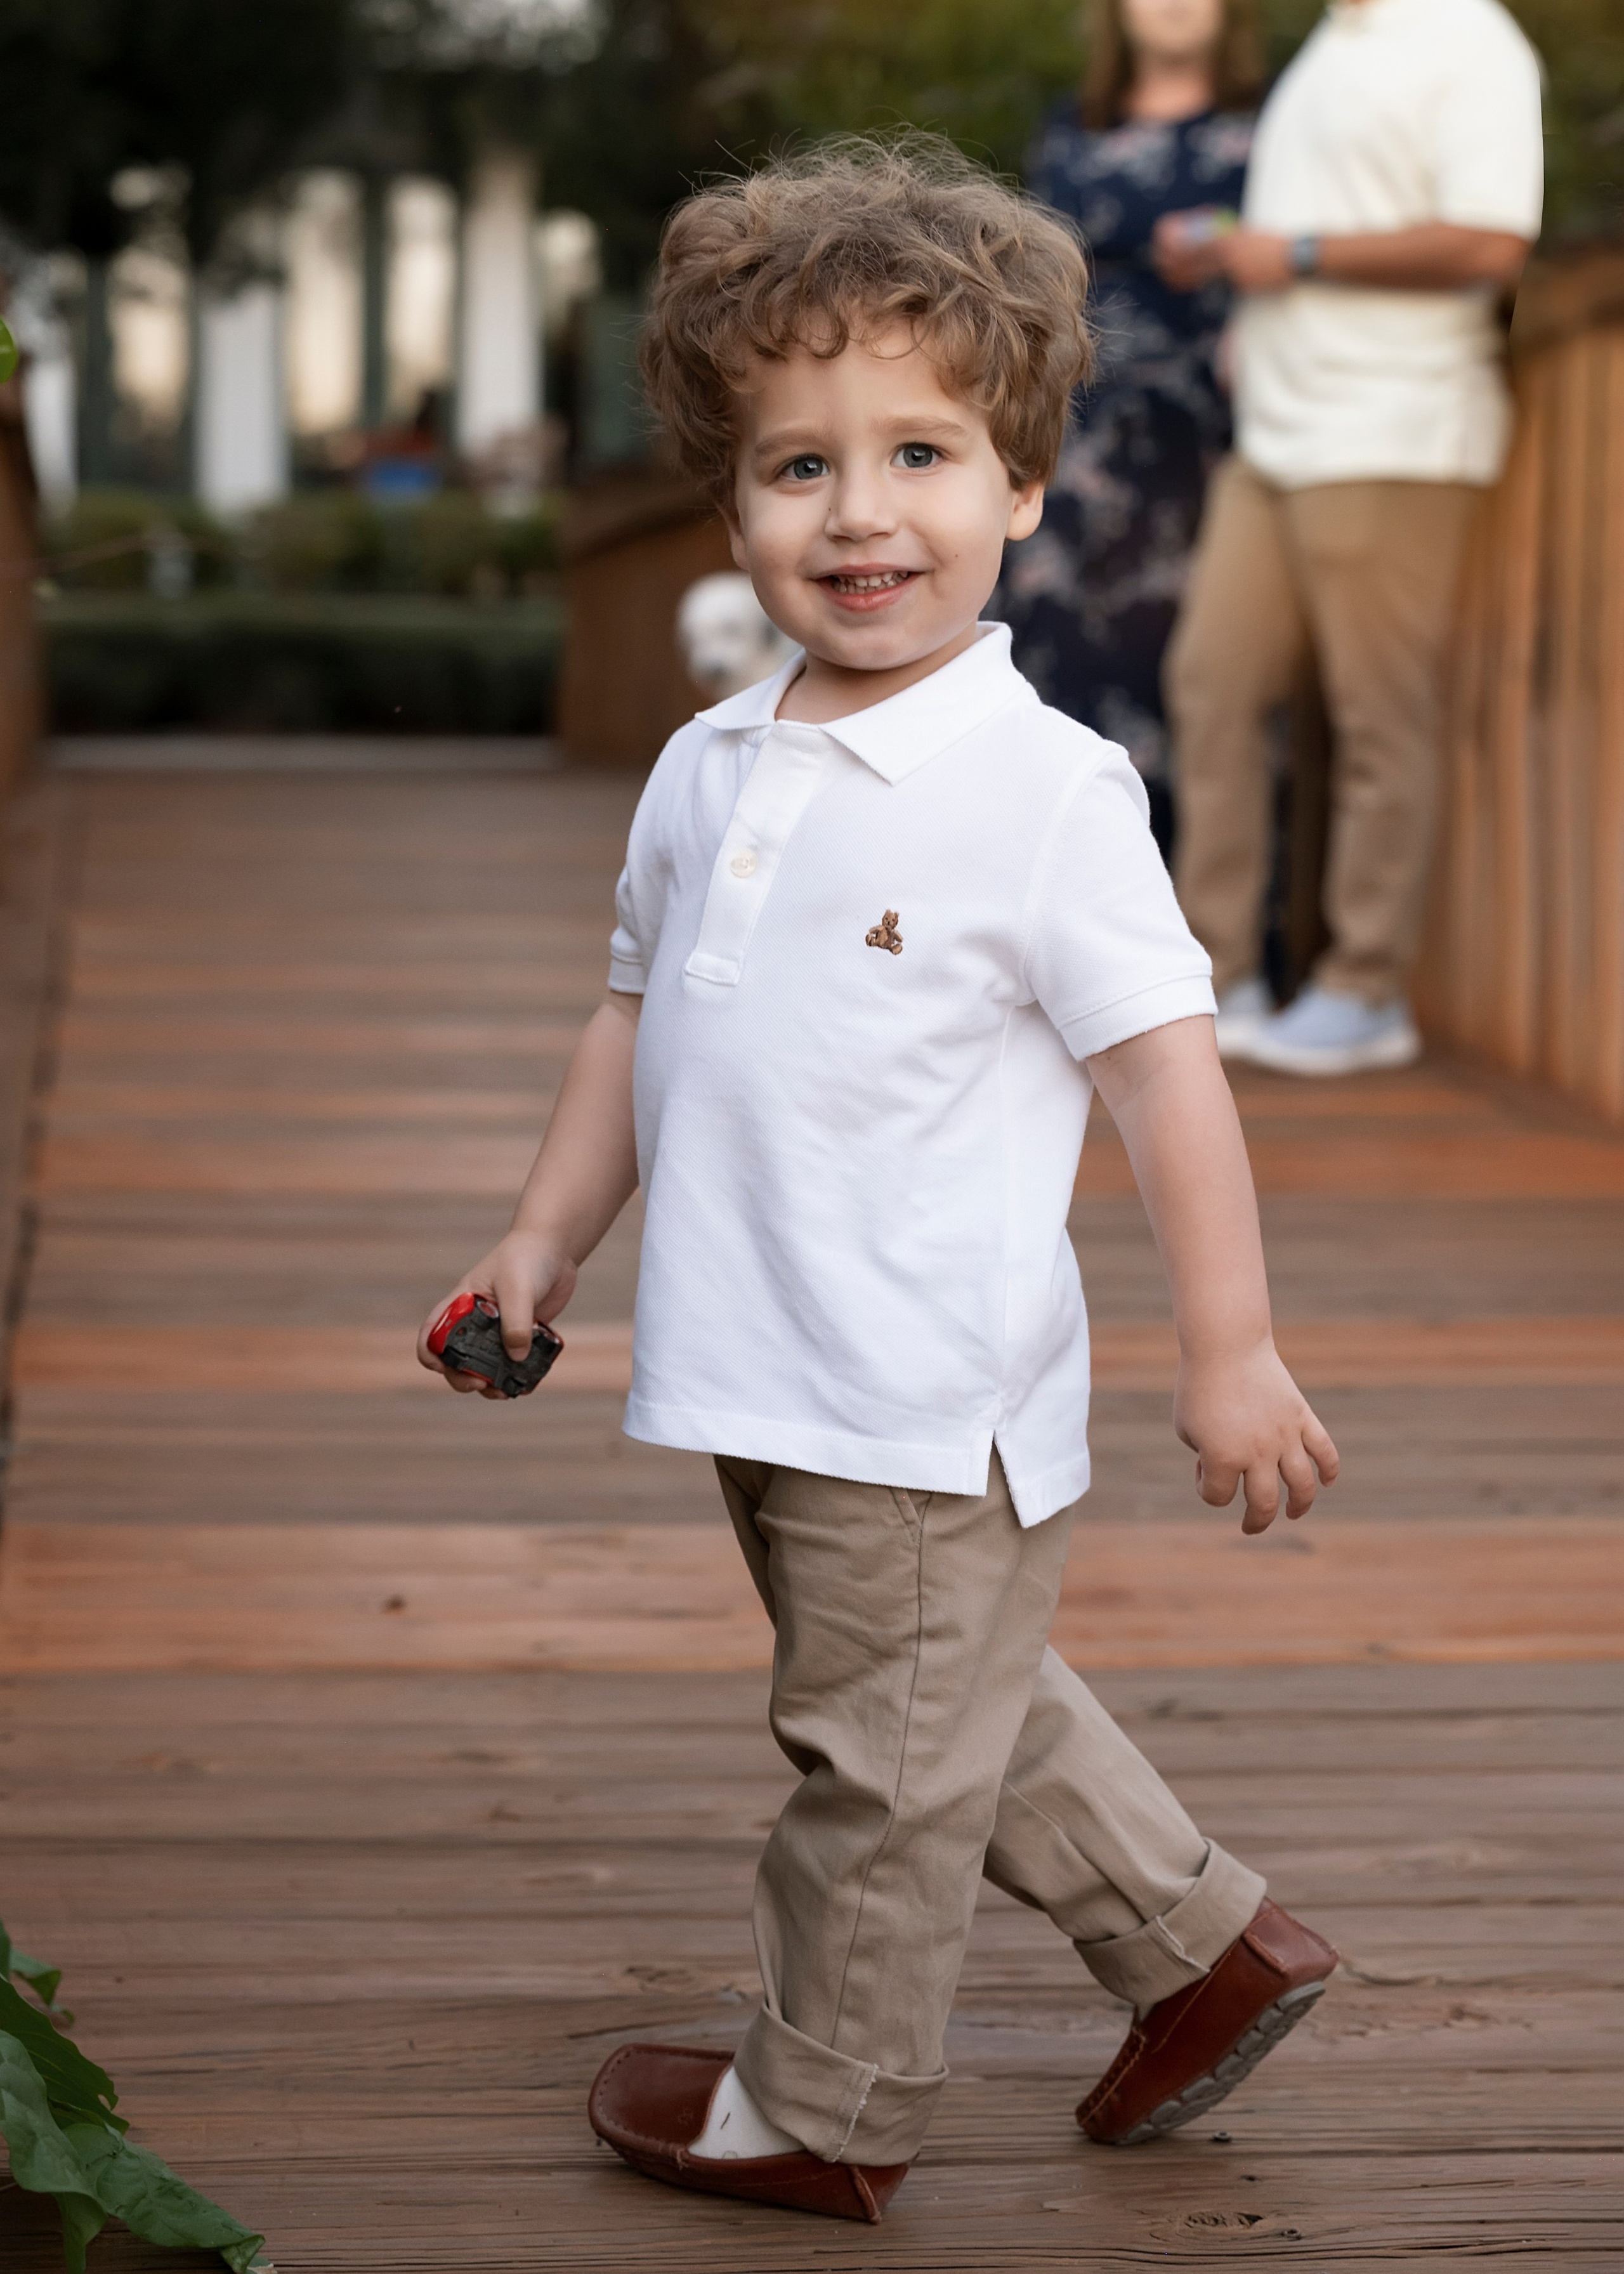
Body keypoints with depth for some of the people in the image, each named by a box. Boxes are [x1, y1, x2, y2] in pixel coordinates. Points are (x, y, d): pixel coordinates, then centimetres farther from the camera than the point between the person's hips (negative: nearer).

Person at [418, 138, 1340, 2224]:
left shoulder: (1046, 793, -15)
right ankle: (1204, 1948, 39)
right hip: (772, 1388, 8)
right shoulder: (707, 774, 6)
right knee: (964, 1721, 22)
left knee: (884, 1760, 8)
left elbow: (1165, 1068, -14)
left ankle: (821, 2110, 27)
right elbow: (639, 1017, 19)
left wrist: (1230, 1351, -13)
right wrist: (546, 1238, 16)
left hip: (931, 1405, -8)